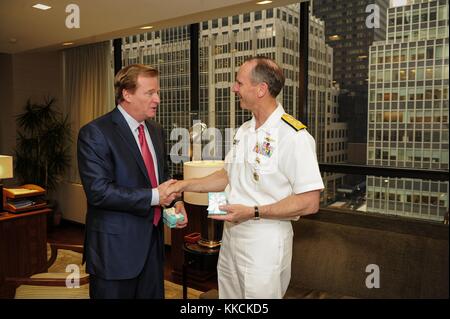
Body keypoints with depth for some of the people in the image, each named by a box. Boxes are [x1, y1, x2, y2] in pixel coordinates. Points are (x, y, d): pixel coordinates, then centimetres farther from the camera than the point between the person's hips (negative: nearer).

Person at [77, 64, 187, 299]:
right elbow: (98, 191, -22)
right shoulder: (95, 133, -14)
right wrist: (153, 196, -21)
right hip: (115, 247, -7)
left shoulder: (156, 130, 9)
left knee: (153, 294, 17)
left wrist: (175, 200, 0)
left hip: (152, 241, 7)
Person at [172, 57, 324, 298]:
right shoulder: (244, 131, 8)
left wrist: (253, 212, -21)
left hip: (265, 240, -7)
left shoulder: (294, 136, -19)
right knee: (228, 294, 20)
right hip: (231, 233, 8)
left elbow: (309, 203, -20)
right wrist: (186, 185, 9)